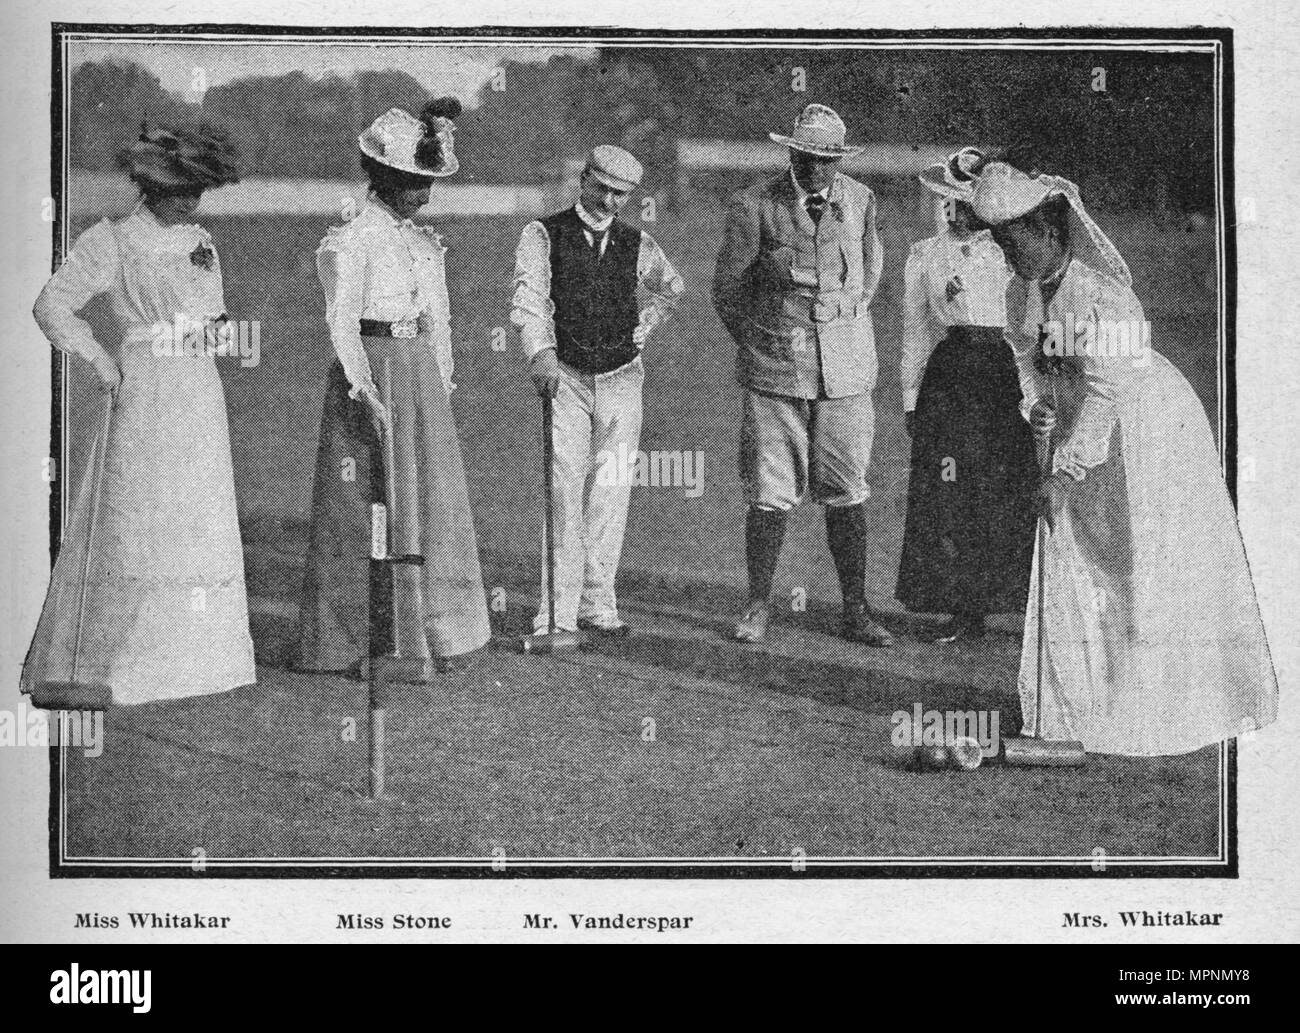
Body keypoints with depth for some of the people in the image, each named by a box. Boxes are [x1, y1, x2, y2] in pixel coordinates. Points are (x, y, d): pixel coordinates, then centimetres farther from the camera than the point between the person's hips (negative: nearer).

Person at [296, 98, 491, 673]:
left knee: (434, 498, 3)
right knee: (359, 504, -1)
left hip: (422, 375, 6)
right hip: (368, 372, -6)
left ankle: (434, 633, 9)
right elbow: (341, 321, -14)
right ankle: (345, 642, 6)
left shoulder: (427, 244, 14)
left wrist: (443, 389, 13)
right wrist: (365, 390, -24)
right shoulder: (350, 241, -7)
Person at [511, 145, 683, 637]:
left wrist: (645, 325, 11)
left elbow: (671, 288, 28)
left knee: (611, 493, 4)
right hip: (564, 377, -3)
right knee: (564, 491, -8)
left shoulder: (637, 244, 9)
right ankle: (557, 612, -6)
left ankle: (597, 605, 12)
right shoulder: (543, 235, -2)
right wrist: (541, 352, -33)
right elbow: (530, 296, -17)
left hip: (621, 380, 3)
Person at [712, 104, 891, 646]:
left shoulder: (860, 200, 4)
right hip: (775, 370, -2)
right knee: (770, 494, 0)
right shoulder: (755, 205, -6)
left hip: (845, 371, 2)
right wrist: (757, 344, 7)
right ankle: (758, 607, 13)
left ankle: (855, 612, 12)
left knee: (846, 493, 4)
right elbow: (727, 289, 3)